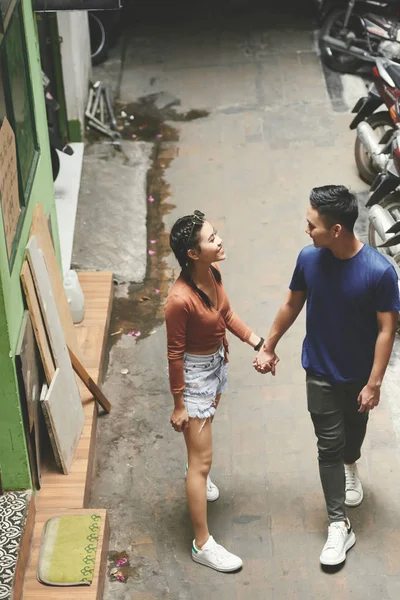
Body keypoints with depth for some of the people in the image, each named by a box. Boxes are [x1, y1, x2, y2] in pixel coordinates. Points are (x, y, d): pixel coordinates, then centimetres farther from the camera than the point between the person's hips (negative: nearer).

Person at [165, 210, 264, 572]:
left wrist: (256, 341, 1)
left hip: (217, 362, 8)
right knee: (202, 460, -1)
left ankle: (197, 471, 65)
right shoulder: (181, 299, -34)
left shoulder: (212, 273, -10)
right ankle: (202, 545, 10)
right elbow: (175, 354, -24)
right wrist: (178, 405, -16)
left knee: (205, 426, 34)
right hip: (195, 373, -8)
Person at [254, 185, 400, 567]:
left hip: (360, 373, -1)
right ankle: (339, 526, 14)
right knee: (329, 444, 4)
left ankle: (350, 466, 58)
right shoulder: (309, 259, -15)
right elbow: (292, 304, 1)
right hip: (321, 371, 1)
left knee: (355, 426, 25)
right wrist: (268, 347, 9)